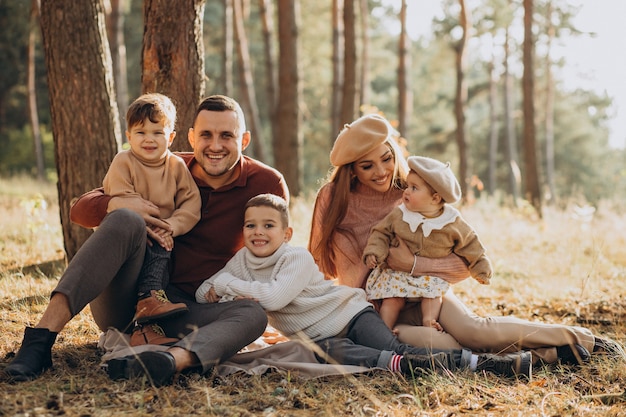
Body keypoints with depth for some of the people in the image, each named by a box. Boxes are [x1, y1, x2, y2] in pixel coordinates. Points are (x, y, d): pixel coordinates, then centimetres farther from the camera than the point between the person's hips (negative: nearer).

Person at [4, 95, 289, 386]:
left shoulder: (266, 184, 0)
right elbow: (80, 210, 0)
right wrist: (117, 204, -23)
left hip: (183, 312, 0)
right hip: (122, 306, 0)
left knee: (253, 315, -29)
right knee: (125, 220, -28)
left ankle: (174, 359, -58)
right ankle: (41, 338, -38)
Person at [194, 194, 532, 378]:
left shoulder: (297, 258, -17)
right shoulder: (242, 261, 1)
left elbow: (274, 297, -31)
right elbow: (202, 292, 3)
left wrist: (225, 284, -19)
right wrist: (223, 293, -20)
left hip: (348, 312, -4)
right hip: (316, 335, 4)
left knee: (398, 350, -24)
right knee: (334, 354, -33)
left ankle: (478, 361, -28)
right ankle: (400, 365, -46)